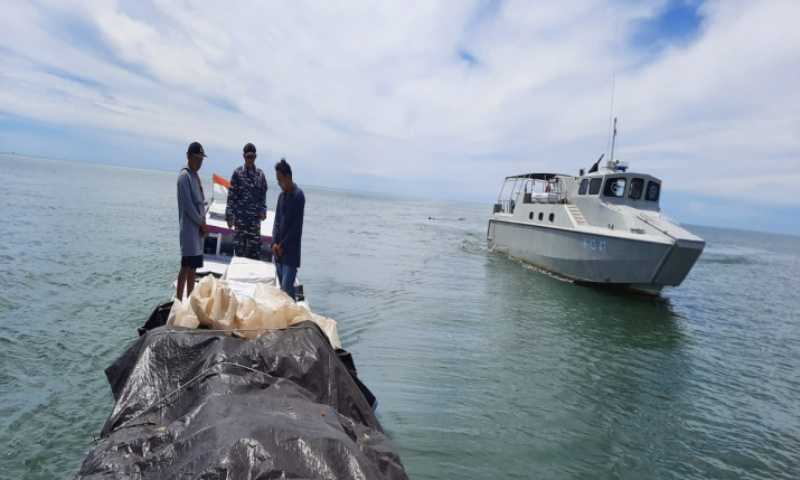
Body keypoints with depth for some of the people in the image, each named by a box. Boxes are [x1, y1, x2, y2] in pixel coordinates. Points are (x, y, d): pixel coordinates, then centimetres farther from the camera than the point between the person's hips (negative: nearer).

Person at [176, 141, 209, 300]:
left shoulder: (196, 176, 16)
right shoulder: (184, 176, -12)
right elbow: (188, 205, -17)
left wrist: (202, 223, 4)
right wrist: (202, 223, -10)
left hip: (197, 228, 9)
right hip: (189, 227, -9)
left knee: (193, 267, 12)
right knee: (186, 267, -8)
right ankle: (178, 301, -3)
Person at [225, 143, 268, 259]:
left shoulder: (260, 174, 6)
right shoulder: (238, 172, -1)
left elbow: (263, 194, 11)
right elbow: (231, 195, -1)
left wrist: (263, 210, -1)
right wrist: (229, 216, -5)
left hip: (255, 216, 2)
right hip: (240, 216, -2)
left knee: (255, 244, 4)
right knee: (240, 245, 3)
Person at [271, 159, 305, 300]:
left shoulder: (298, 196, -11)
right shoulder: (281, 195, 12)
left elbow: (296, 226, -14)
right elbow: (277, 221, 13)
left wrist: (283, 246, -11)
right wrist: (274, 243, 0)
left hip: (291, 252, -7)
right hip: (278, 251, 7)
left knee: (287, 288, -11)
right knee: (283, 287, 12)